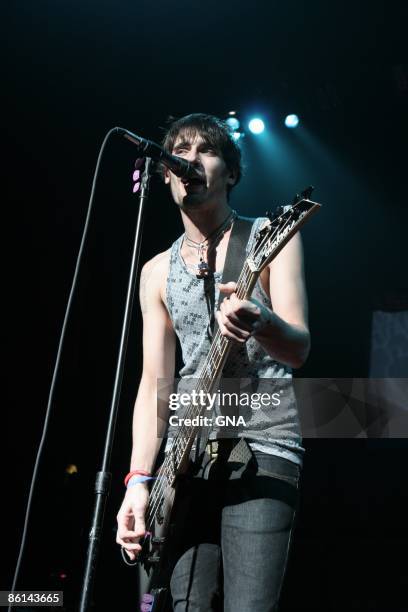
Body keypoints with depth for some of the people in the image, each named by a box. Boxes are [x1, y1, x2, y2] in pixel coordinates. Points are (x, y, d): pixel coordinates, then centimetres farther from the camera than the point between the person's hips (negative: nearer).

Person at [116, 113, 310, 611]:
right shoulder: (157, 271, 13)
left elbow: (299, 348, -10)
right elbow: (154, 380, 10)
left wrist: (260, 324, -35)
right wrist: (138, 478, -1)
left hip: (263, 446, -4)